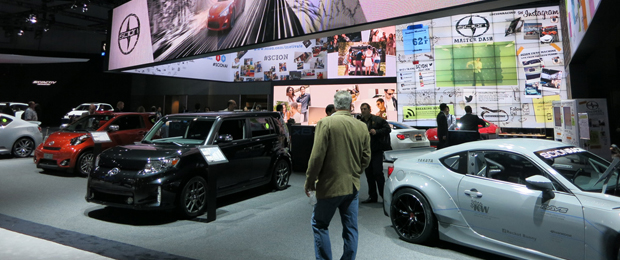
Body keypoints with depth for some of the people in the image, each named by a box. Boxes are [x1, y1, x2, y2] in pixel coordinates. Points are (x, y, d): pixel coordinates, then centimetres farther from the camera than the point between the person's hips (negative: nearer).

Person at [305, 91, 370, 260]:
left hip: (330, 185, -5)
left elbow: (317, 156, -15)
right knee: (351, 228, 14)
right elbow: (366, 158, 6)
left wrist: (309, 181, -5)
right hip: (353, 186, 5)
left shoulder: (325, 123, -12)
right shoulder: (362, 126, 2)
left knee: (320, 225, 12)